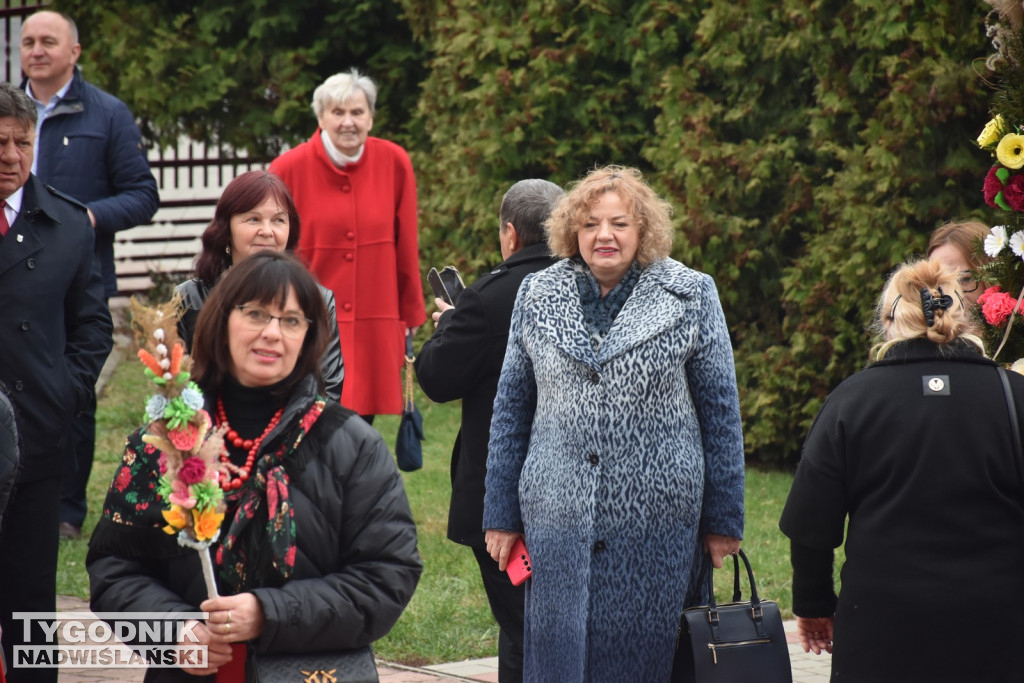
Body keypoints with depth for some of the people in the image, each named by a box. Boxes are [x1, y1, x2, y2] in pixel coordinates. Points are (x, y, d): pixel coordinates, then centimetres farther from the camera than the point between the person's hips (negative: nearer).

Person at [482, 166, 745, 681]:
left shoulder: (691, 296, 0)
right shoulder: (538, 296, 7)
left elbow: (720, 412, 3)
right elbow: (511, 408, 12)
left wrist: (723, 520, 2)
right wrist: (501, 515, 10)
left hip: (655, 520, -2)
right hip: (557, 518, 2)